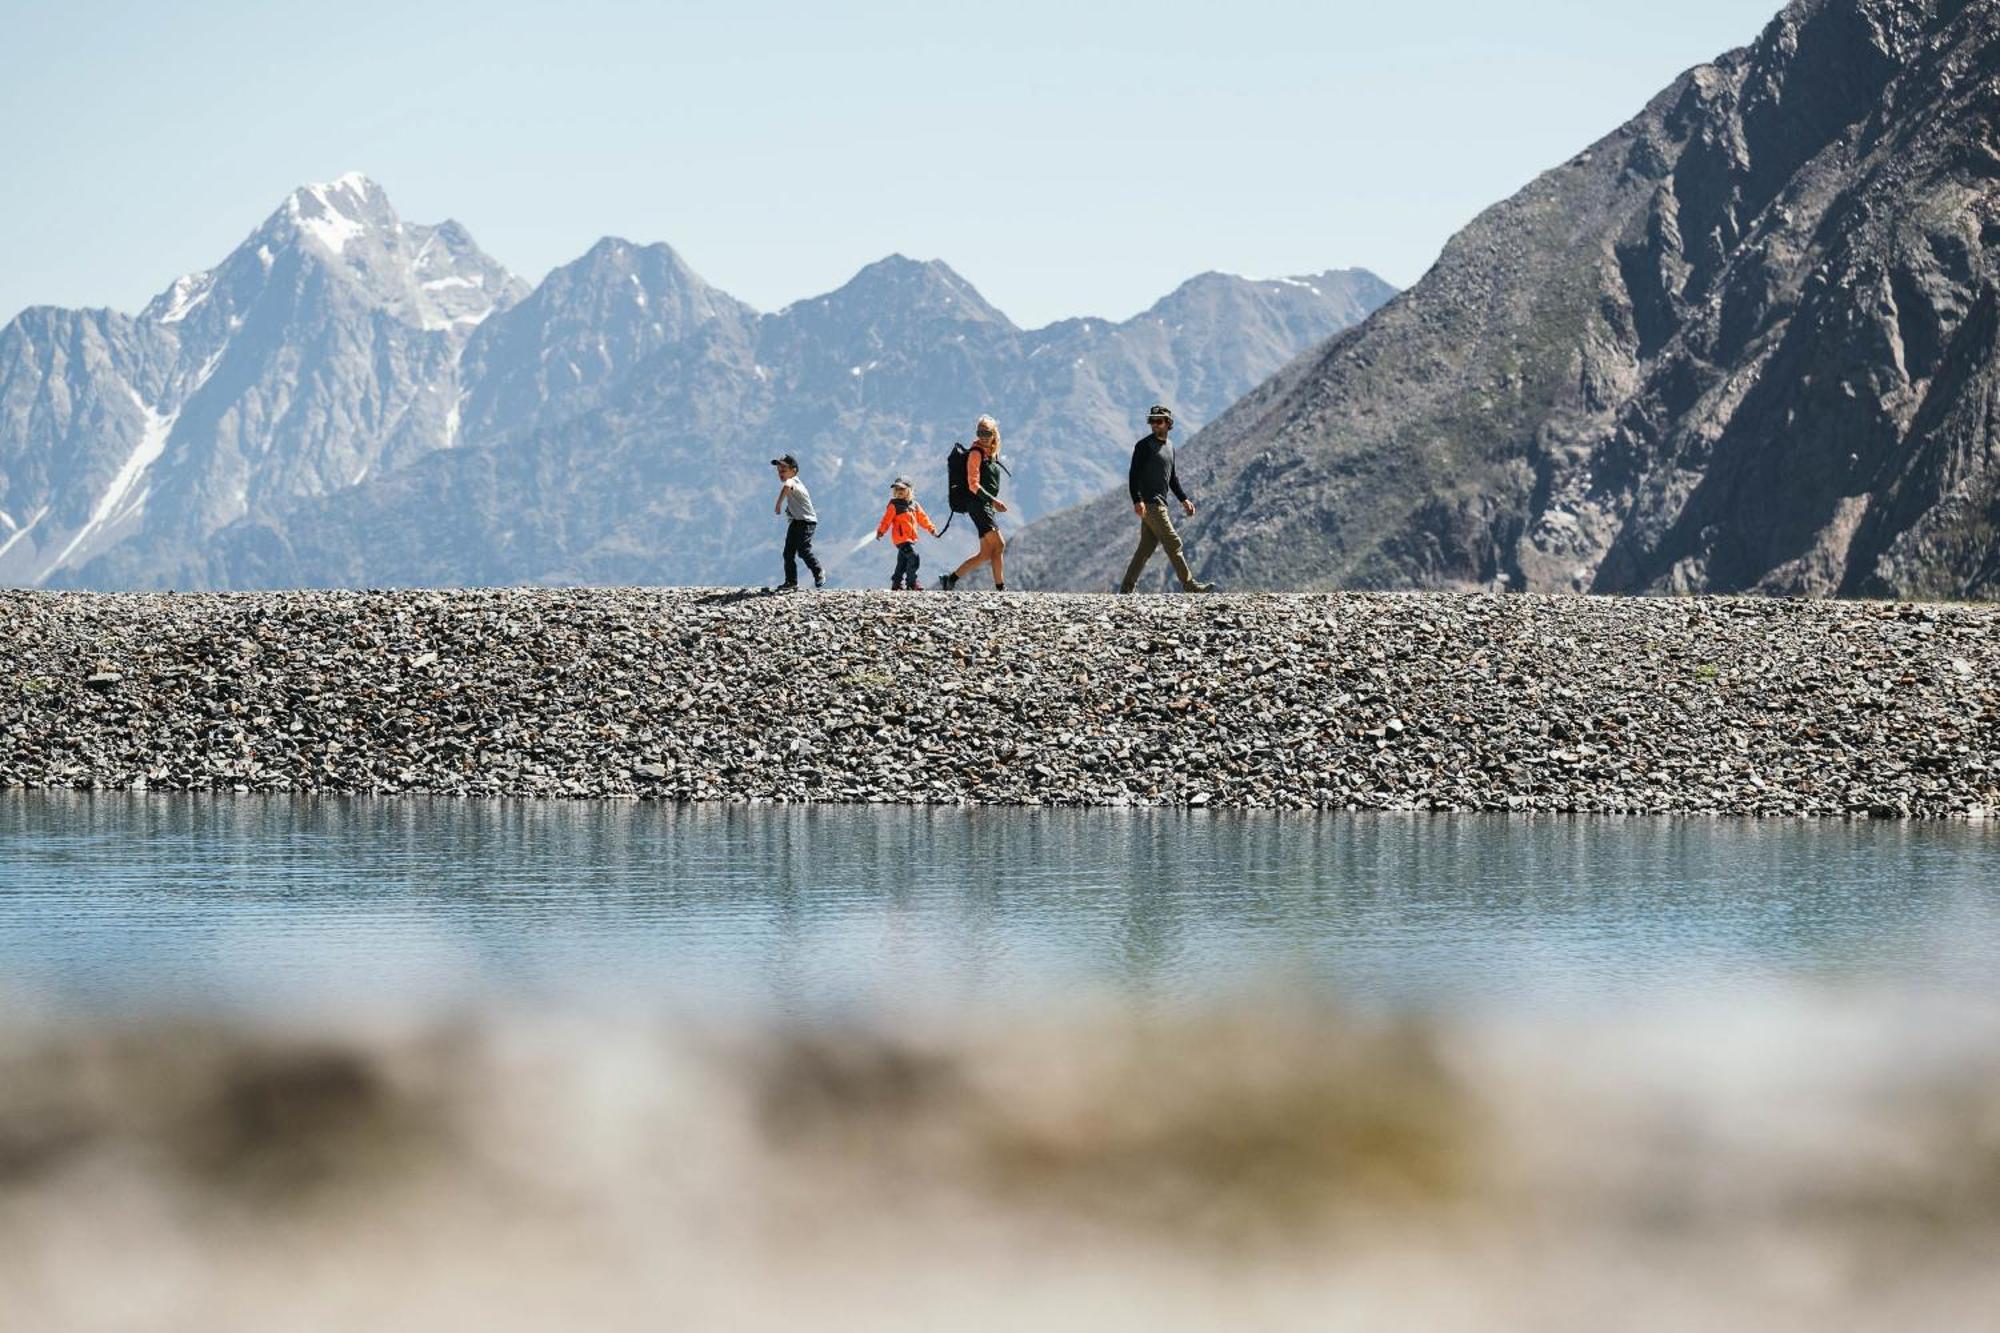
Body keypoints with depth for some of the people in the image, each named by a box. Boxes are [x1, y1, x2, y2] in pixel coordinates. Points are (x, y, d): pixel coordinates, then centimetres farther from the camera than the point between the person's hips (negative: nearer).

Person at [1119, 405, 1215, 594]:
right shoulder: (1145, 445, -7)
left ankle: (1127, 588, 11)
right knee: (1173, 543, -9)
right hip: (1149, 503, -8)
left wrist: (1183, 499, 20)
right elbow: (1134, 475, -14)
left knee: (1146, 548, 8)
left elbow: (1172, 477, 27)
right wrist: (1137, 500, -25)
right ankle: (1189, 584, -8)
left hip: (1160, 503, 8)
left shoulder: (1169, 447, 18)